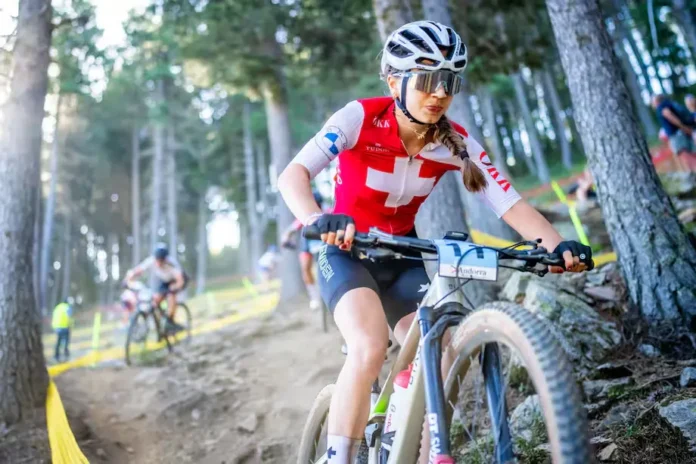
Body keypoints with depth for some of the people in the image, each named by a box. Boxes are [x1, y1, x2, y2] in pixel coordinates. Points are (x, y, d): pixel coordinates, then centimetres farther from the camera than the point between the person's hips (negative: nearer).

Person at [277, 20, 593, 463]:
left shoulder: (456, 143, -11)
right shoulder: (360, 118, -21)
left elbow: (512, 204, -17)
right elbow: (293, 174, -32)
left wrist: (559, 245, -35)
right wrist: (318, 220, -53)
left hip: (403, 258, 4)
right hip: (348, 253, -4)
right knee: (370, 348, -30)